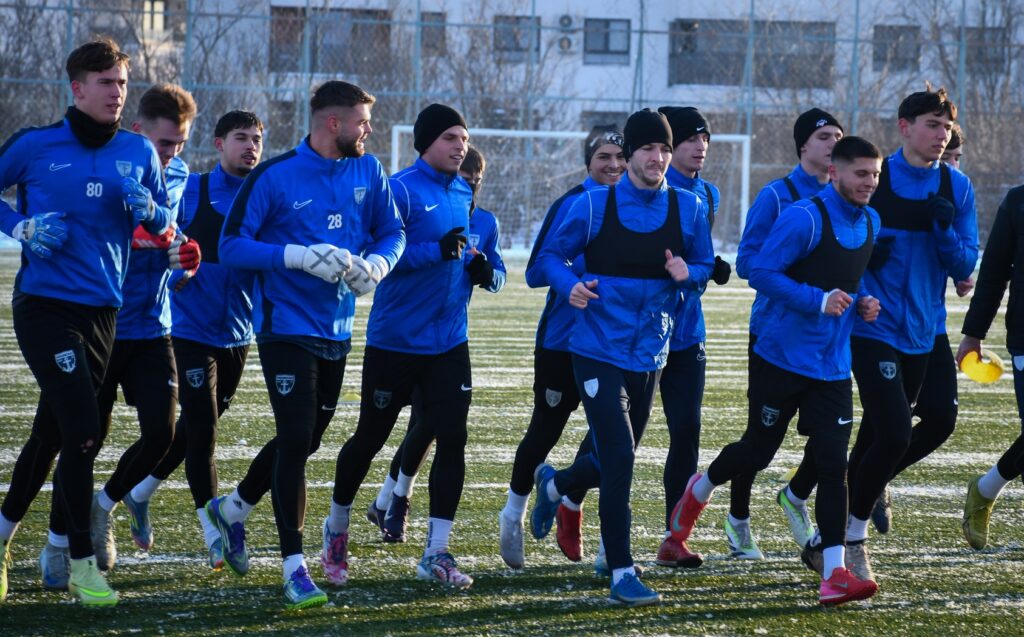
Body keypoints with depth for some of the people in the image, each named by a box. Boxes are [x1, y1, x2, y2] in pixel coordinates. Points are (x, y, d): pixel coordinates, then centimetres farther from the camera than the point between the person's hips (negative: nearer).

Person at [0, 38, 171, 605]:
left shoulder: (137, 153, 7)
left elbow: (166, 225, 13)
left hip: (102, 312, 5)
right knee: (83, 430, -14)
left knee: (51, 433, 13)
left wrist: (148, 211, -10)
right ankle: (81, 563, -6)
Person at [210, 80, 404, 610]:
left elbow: (392, 233, 13)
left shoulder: (367, 172, 3)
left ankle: (231, 510, 41)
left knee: (305, 440, 17)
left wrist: (376, 263, -10)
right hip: (286, 326, -6)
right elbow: (231, 247, -12)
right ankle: (294, 569, -7)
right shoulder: (274, 177, -13)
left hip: (335, 330, 7)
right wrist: (298, 256, -24)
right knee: (296, 440, -12)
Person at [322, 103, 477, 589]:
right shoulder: (401, 190, -13)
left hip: (449, 343, 5)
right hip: (395, 342, -5)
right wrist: (437, 250, -31)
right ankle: (337, 529, 30)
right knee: (370, 437, 8)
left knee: (452, 440, -4)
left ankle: (436, 553, 1)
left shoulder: (464, 194, 9)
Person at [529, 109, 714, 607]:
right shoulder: (594, 205, -6)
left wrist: (688, 274, -12)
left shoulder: (688, 208, 1)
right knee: (619, 459, -14)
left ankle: (554, 485, 50)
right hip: (599, 353, -4)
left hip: (650, 355, 4)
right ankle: (621, 573, -7)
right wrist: (569, 285, -18)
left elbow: (705, 265, 12)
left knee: (615, 461, 17)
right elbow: (552, 253, 3)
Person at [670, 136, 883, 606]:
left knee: (832, 462, -6)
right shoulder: (804, 218, -16)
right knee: (759, 448, 9)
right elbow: (762, 273, -16)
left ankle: (834, 575, -9)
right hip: (782, 357, -5)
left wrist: (862, 301, 3)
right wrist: (818, 300, -23)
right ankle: (700, 489, 42)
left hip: (833, 368, 5)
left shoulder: (871, 222, 9)